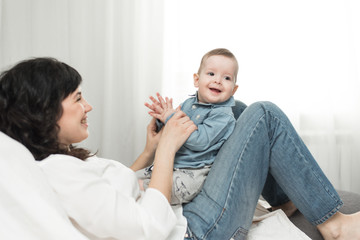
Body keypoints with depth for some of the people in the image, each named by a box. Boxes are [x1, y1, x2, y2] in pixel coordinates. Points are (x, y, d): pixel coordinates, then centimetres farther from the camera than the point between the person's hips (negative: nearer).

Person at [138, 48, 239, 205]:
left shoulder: (223, 114, -13)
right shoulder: (188, 104, 9)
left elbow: (201, 141, -26)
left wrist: (172, 118, -22)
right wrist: (162, 119, -6)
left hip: (193, 172, -7)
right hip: (169, 164, 8)